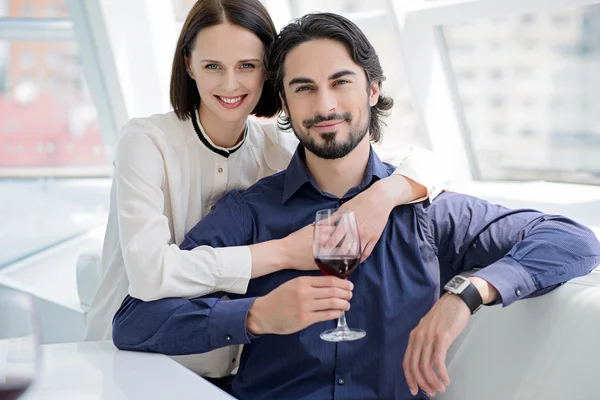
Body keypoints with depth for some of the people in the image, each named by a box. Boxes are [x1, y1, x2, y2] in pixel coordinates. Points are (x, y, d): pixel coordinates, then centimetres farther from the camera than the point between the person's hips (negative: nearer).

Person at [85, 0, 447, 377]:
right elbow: (149, 272, -27)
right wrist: (285, 252, -26)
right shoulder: (147, 141, -12)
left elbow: (421, 164, -1)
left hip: (225, 373, 4)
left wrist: (383, 195, -23)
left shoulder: (279, 149, -1)